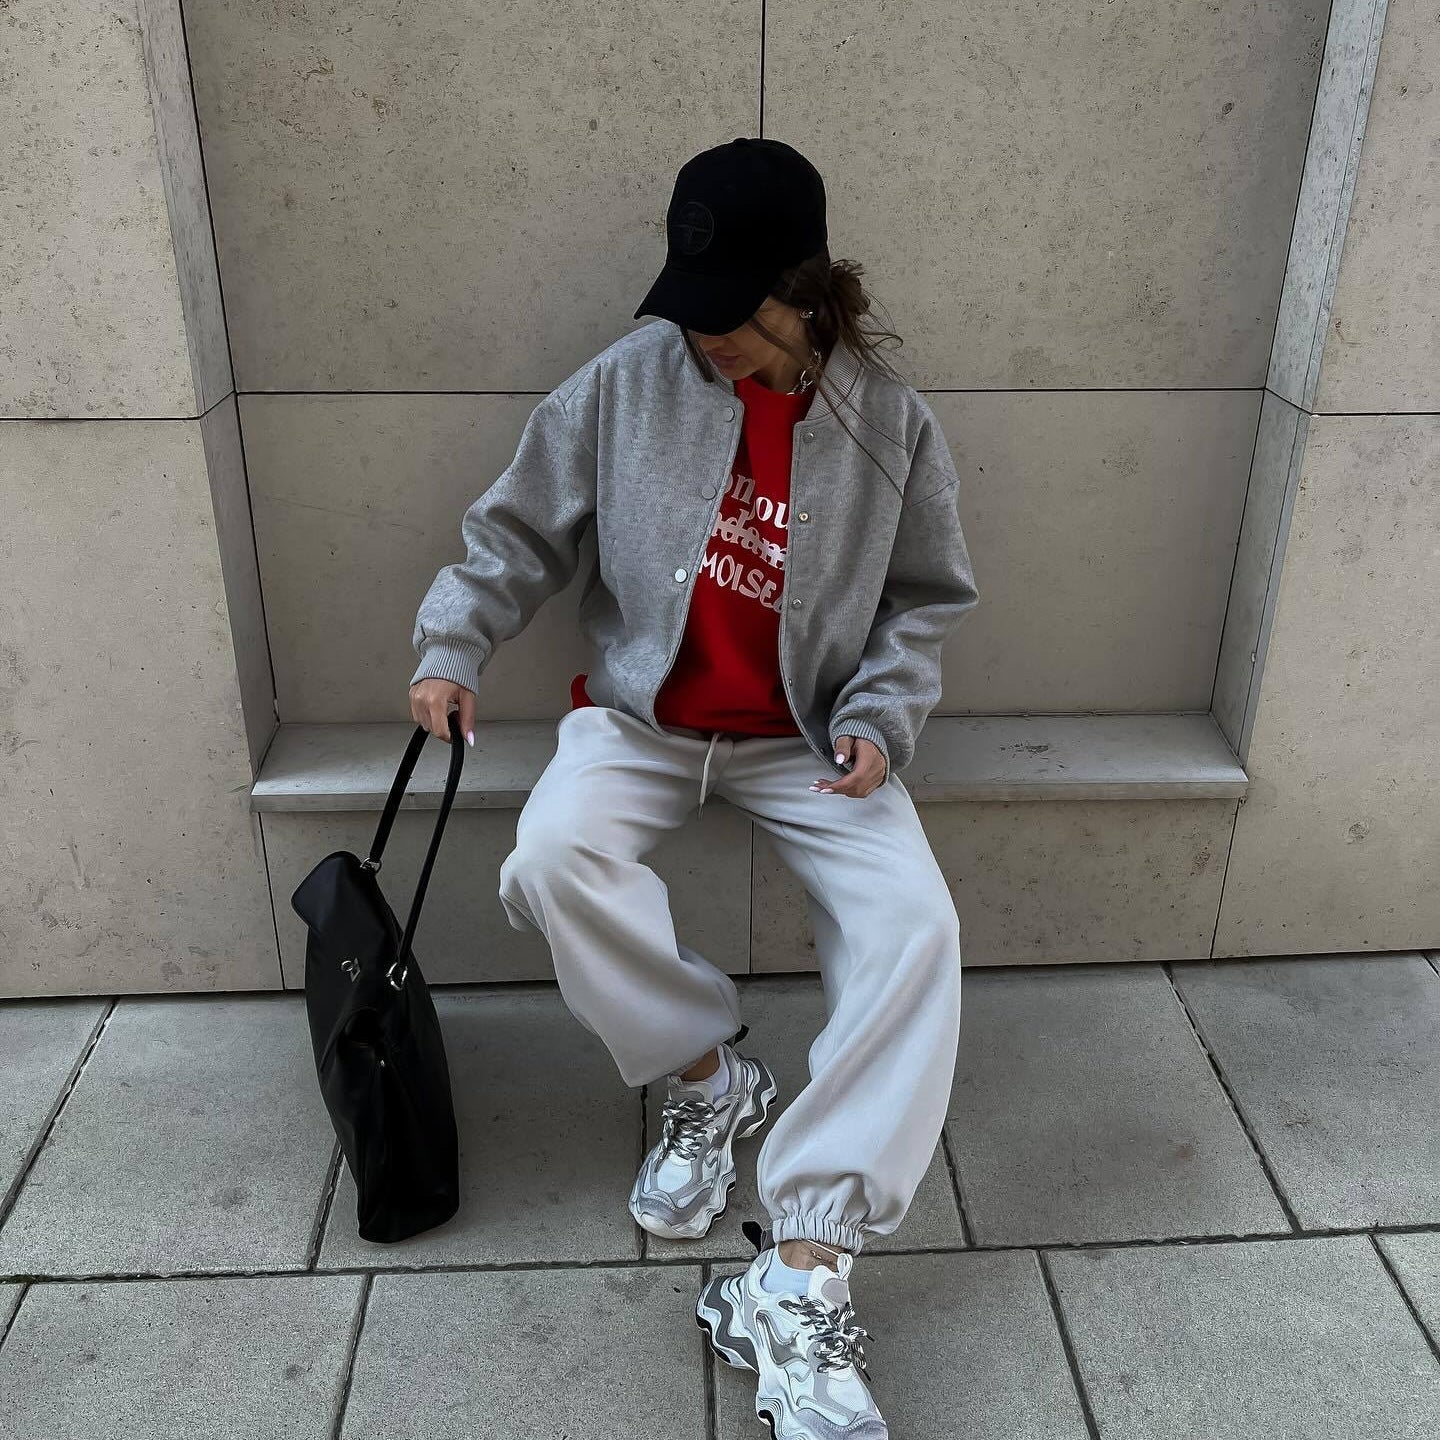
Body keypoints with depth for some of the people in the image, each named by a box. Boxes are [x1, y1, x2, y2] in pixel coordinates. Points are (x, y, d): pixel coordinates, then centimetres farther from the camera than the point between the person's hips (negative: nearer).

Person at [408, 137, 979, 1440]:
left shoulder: (890, 425, -5)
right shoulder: (629, 381, -5)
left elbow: (924, 598, 5)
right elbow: (521, 527, 4)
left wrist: (879, 717, -10)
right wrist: (452, 647, -7)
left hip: (805, 736, 0)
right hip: (643, 716, 1)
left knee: (915, 925, -24)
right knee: (553, 858, -31)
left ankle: (803, 1282, -21)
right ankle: (709, 1075, -4)